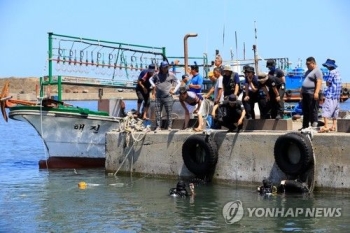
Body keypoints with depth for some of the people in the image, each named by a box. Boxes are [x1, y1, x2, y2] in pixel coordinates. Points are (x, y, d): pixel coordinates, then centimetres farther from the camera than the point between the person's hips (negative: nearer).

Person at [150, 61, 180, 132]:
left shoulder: (171, 75, 0)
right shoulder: (157, 75, 5)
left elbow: (178, 83, 8)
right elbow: (151, 79, 24)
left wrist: (174, 90, 0)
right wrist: (153, 85, 9)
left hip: (168, 97, -2)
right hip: (158, 97, 2)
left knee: (169, 113, 0)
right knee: (157, 113, 1)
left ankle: (169, 126, 7)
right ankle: (158, 127, 5)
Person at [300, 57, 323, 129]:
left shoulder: (317, 71, -9)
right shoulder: (308, 71, 21)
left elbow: (319, 82, -19)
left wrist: (316, 92, -27)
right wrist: (301, 90, 25)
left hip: (312, 94, -10)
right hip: (305, 94, 10)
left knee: (313, 111, -9)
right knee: (305, 111, 11)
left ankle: (314, 125, -9)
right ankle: (305, 126, 16)